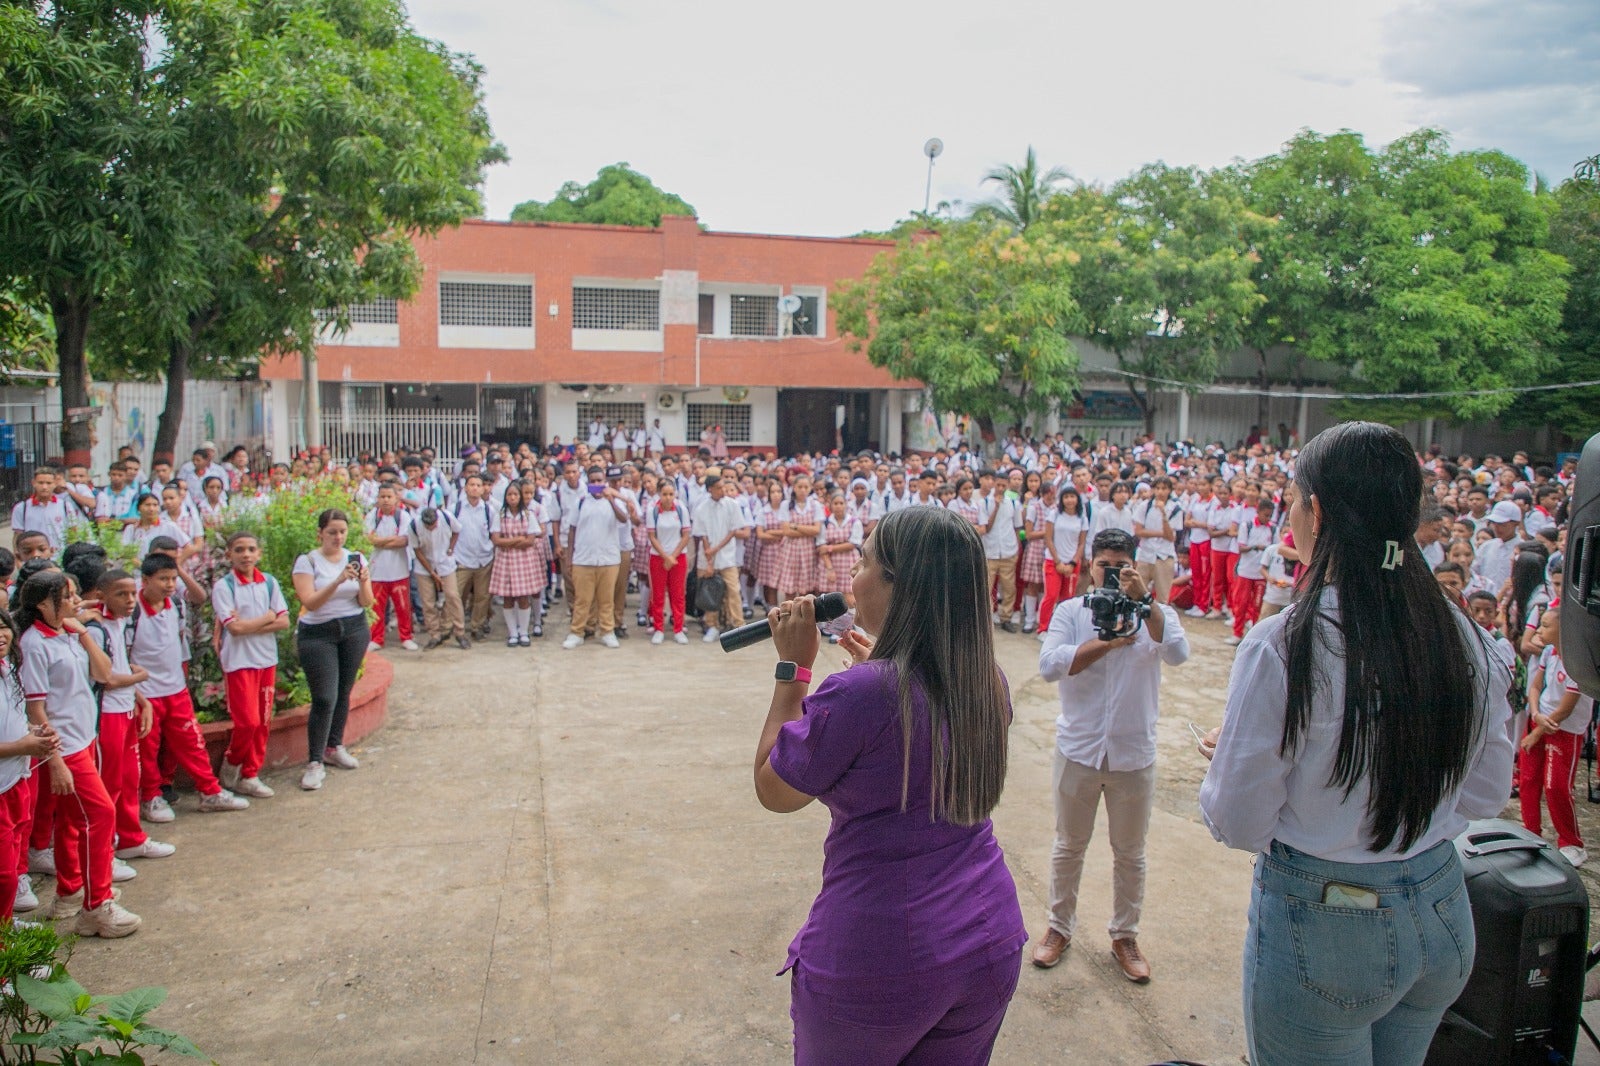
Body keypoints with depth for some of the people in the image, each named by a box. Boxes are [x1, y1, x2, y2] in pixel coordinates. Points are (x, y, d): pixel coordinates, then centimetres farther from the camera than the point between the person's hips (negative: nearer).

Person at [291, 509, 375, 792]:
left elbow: (367, 602, 1)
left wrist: (363, 582, -20)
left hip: (354, 631, 4)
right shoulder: (307, 561, -7)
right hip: (318, 633, -4)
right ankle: (315, 763, -3)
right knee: (324, 699, -10)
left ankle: (334, 747, 28)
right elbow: (310, 602, -18)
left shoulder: (356, 558, 3)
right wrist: (338, 581, -29)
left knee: (343, 693, 11)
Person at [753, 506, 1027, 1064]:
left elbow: (772, 791, -8)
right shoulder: (989, 682, -3)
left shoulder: (857, 693, -24)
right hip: (989, 941, 6)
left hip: (879, 961, -6)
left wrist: (793, 665, -5)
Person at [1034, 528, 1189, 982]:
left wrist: (1143, 599, -27)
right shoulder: (1070, 612, -4)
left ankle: (1125, 935, 34)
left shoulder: (1156, 613, -2)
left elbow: (1177, 653, -23)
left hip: (1134, 753, 1)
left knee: (1130, 852, 15)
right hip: (1079, 749, 0)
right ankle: (1060, 927, 34)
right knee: (1069, 845, 15)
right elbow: (1049, 664, -20)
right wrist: (1109, 642, -23)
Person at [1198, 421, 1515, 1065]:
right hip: (1443, 915, 6)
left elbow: (1238, 824, -17)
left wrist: (1223, 757, 3)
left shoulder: (1281, 646, -23)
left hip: (1321, 923, -5)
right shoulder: (1468, 641, -7)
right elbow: (1486, 795, 7)